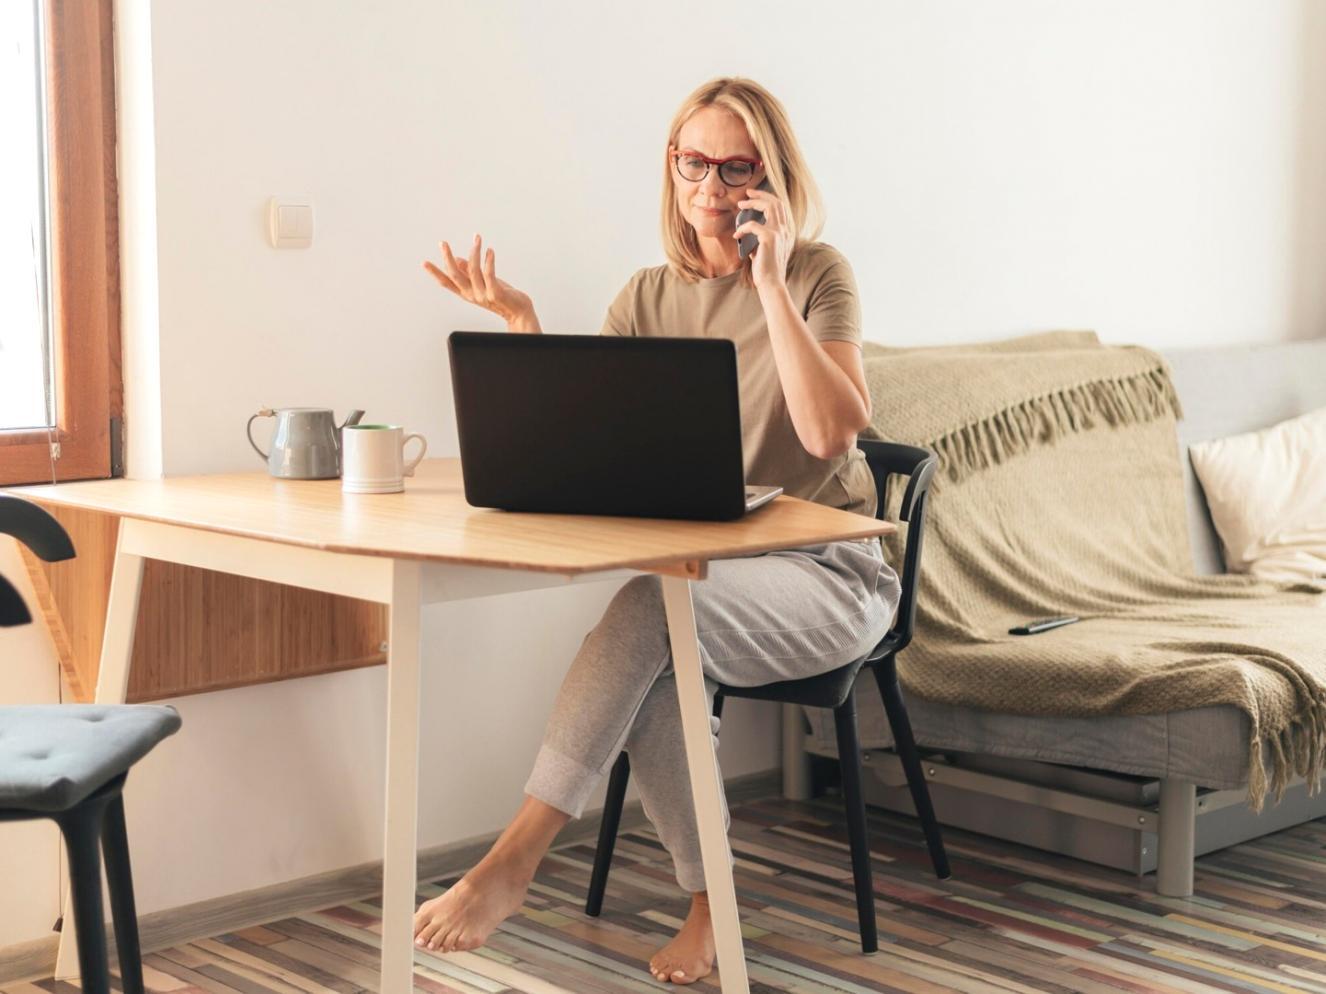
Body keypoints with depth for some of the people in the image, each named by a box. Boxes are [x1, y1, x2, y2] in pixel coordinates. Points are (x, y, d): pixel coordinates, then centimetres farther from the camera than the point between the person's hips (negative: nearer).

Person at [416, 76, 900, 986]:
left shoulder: (815, 273, -3)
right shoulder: (648, 298, 9)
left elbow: (834, 431, -19)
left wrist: (770, 282, -20)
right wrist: (523, 325, -11)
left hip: (826, 575, -4)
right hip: (701, 578, 4)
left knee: (654, 604, -33)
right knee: (652, 666, -31)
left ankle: (517, 858, -29)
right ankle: (709, 903, -13)